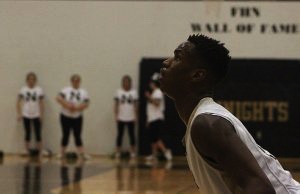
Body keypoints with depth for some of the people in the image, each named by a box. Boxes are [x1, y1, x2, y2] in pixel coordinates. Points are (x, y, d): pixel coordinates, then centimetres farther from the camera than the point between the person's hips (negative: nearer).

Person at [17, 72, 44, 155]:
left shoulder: (39, 90, -2)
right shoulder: (23, 90, -1)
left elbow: (41, 103, -1)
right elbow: (18, 102, 2)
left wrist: (41, 114, -6)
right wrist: (19, 114, -4)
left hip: (36, 115, 0)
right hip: (26, 115, 0)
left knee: (38, 134, 1)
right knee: (27, 134, 8)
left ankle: (39, 153, 7)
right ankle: (28, 153, 14)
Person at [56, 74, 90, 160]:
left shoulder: (83, 92, 1)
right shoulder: (66, 90, -3)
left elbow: (86, 104, -9)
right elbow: (58, 98, -17)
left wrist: (76, 108, -21)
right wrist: (68, 105, -25)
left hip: (77, 117, 1)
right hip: (65, 117, -1)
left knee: (77, 135, 3)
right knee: (65, 135, 6)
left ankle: (81, 153, 6)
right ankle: (62, 152, 17)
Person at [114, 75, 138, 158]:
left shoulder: (134, 92, 3)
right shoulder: (119, 92, 2)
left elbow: (135, 105, 4)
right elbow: (116, 105, 3)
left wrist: (136, 116, -1)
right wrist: (116, 116, -4)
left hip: (131, 118, 0)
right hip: (121, 118, 0)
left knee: (132, 135, 3)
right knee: (120, 135, 3)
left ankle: (133, 152, 8)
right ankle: (118, 152, 7)